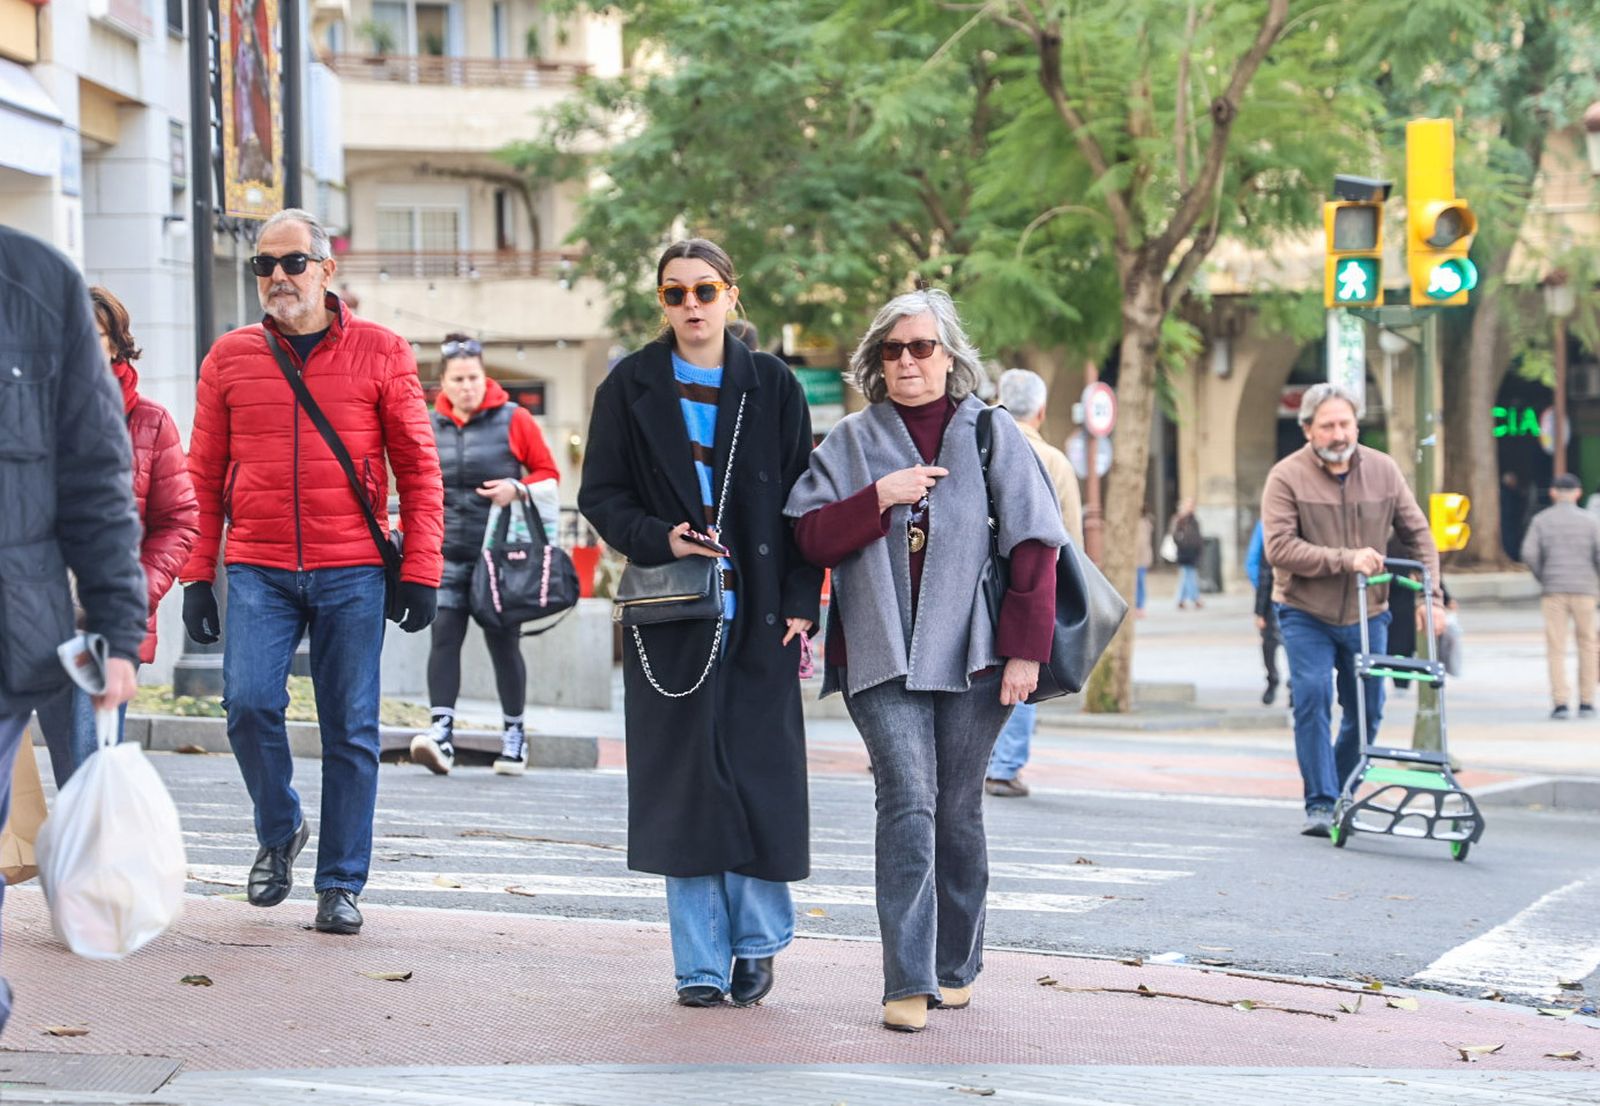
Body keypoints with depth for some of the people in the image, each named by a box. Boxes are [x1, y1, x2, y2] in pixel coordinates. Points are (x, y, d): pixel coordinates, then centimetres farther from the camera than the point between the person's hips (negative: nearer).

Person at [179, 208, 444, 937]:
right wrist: (197, 575, 5)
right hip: (257, 572, 1)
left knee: (351, 731, 1)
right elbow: (204, 475, 10)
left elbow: (418, 468, 4)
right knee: (249, 703, -14)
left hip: (351, 574, -1)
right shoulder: (230, 357, 8)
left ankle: (341, 884, 12)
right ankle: (279, 833, 14)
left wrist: (419, 571, -2)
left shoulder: (380, 353, 3)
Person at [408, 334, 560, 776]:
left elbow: (548, 474, 5)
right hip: (447, 552, 2)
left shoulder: (514, 420, 1)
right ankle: (441, 731, -17)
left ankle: (514, 735, 16)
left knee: (503, 641, 3)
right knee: (445, 635, -11)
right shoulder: (430, 427, 9)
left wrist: (517, 488, -13)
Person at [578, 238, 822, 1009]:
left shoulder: (773, 387, 6)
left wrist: (801, 604, -3)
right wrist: (661, 540, -13)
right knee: (683, 786, -1)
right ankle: (700, 965, 6)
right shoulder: (630, 387, 6)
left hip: (760, 616, 0)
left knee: (760, 778, -2)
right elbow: (600, 495, 5)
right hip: (671, 619, 0)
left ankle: (757, 941, 15)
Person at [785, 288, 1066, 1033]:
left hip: (970, 657, 0)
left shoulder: (992, 434, 5)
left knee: (958, 811, 8)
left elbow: (1033, 545, 1)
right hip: (880, 658, 0)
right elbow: (809, 537, 4)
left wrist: (1026, 650, -5)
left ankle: (956, 967, 22)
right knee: (908, 804, -12)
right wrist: (880, 496, -10)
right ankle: (907, 983, -13)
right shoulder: (852, 442, 10)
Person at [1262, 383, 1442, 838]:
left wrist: (1431, 596, -3)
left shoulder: (1383, 470, 0)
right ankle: (1320, 804, -11)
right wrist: (1346, 559, -28)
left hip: (1367, 615, 4)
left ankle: (1342, 795, 26)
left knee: (1367, 710, 7)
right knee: (1312, 698, -17)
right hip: (1306, 613, -4)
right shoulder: (1287, 476, -12)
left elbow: (1417, 535, 6)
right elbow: (1279, 547, -21)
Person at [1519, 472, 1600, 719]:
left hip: (1553, 590, 0)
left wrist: (1543, 578, 8)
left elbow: (1529, 554, -7)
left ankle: (1561, 701, -8)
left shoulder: (1541, 520, 3)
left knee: (1556, 648, 1)